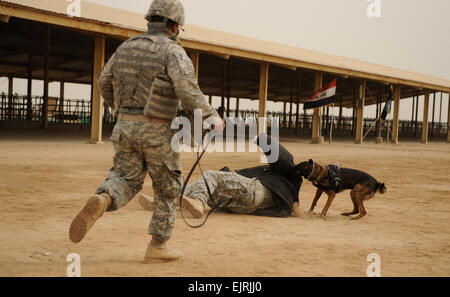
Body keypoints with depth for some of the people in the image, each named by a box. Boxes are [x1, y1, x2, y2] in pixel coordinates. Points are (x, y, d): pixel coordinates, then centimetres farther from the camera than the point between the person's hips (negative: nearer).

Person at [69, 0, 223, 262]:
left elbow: (105, 82, 19)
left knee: (126, 181, 9)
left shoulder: (127, 47, 10)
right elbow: (188, 90, -22)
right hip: (158, 132, -5)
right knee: (169, 188, 11)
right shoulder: (173, 51, -9)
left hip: (126, 126, 5)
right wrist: (212, 116, -10)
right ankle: (158, 246, 14)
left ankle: (100, 202, -24)